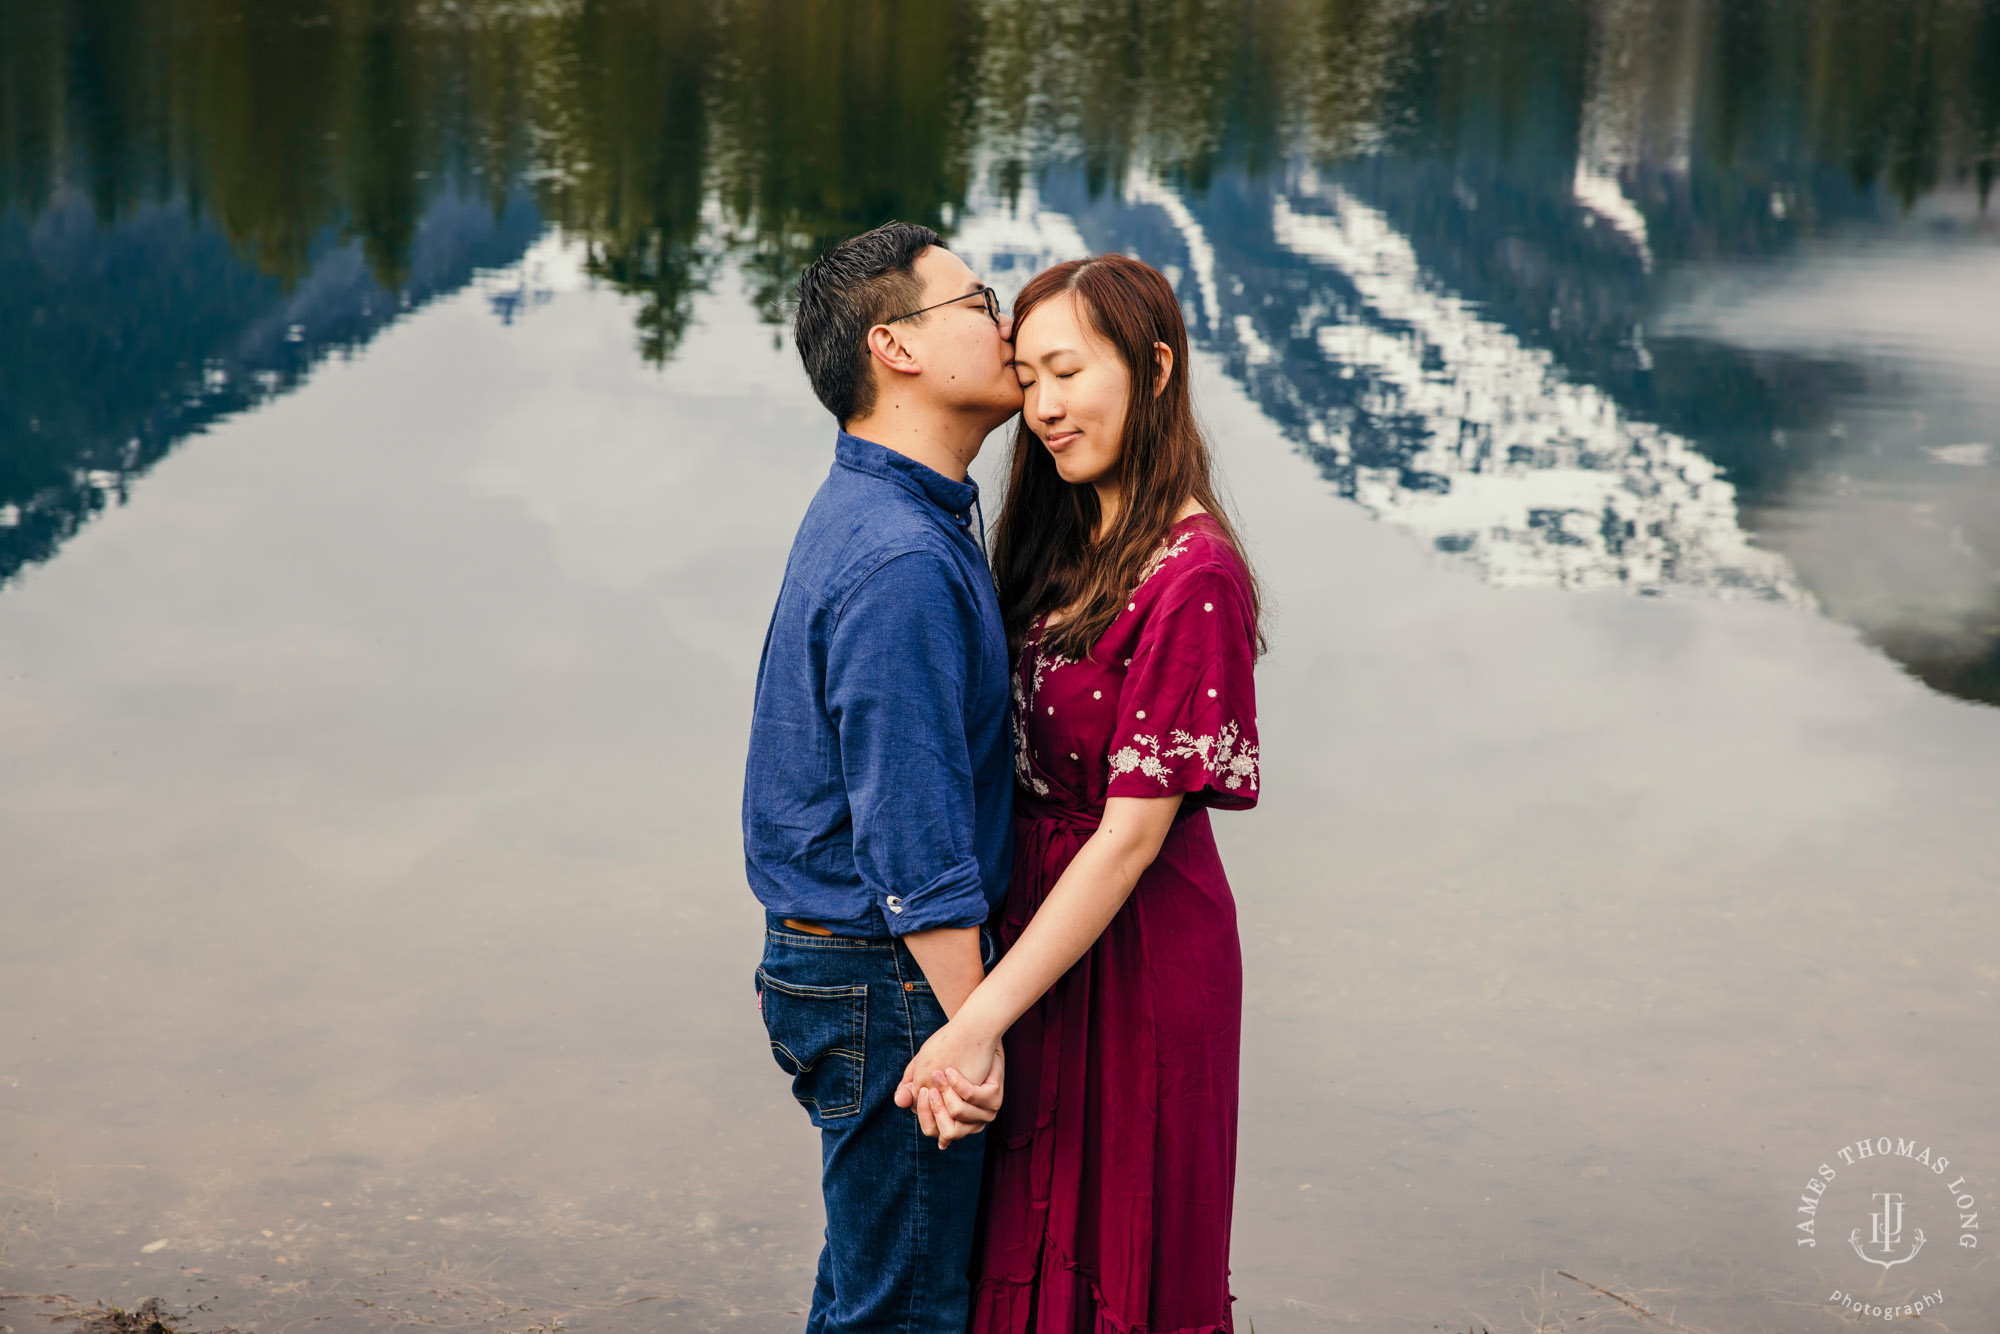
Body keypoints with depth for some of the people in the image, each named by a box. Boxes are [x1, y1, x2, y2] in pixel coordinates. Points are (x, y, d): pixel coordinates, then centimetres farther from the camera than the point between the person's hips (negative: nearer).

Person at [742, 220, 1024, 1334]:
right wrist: (973, 1031, -20)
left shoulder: (890, 511, 10)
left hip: (833, 953, 10)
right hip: (889, 986, -10)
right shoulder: (899, 562, -24)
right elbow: (912, 834, -25)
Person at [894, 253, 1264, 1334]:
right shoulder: (1062, 544, 6)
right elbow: (1021, 764, 8)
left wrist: (980, 1019, -25)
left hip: (1135, 955, -8)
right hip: (1041, 923, 8)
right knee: (1032, 1247, 20)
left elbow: (1132, 834, -23)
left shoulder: (1191, 577, -20)